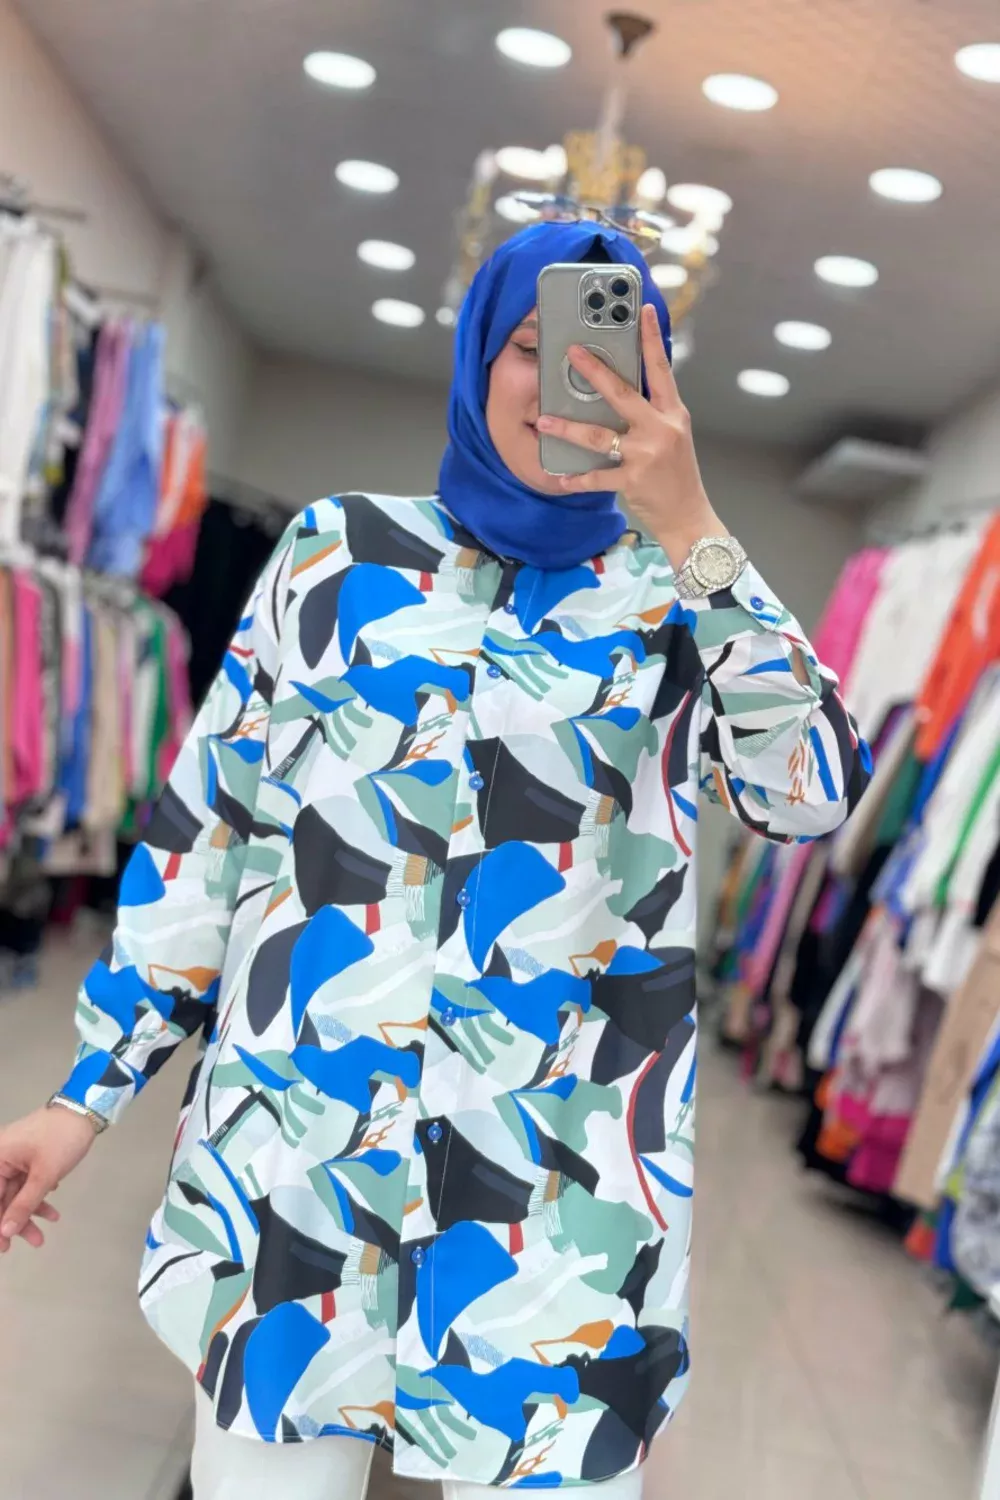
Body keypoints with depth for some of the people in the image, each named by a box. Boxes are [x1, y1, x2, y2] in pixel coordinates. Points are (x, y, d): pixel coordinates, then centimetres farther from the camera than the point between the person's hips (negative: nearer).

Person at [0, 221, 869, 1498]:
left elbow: (813, 792, -12)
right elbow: (204, 825, 8)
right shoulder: (340, 550, 7)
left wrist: (688, 526, -16)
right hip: (288, 1160, 1)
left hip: (559, 1200, -1)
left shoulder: (670, 595, 5)